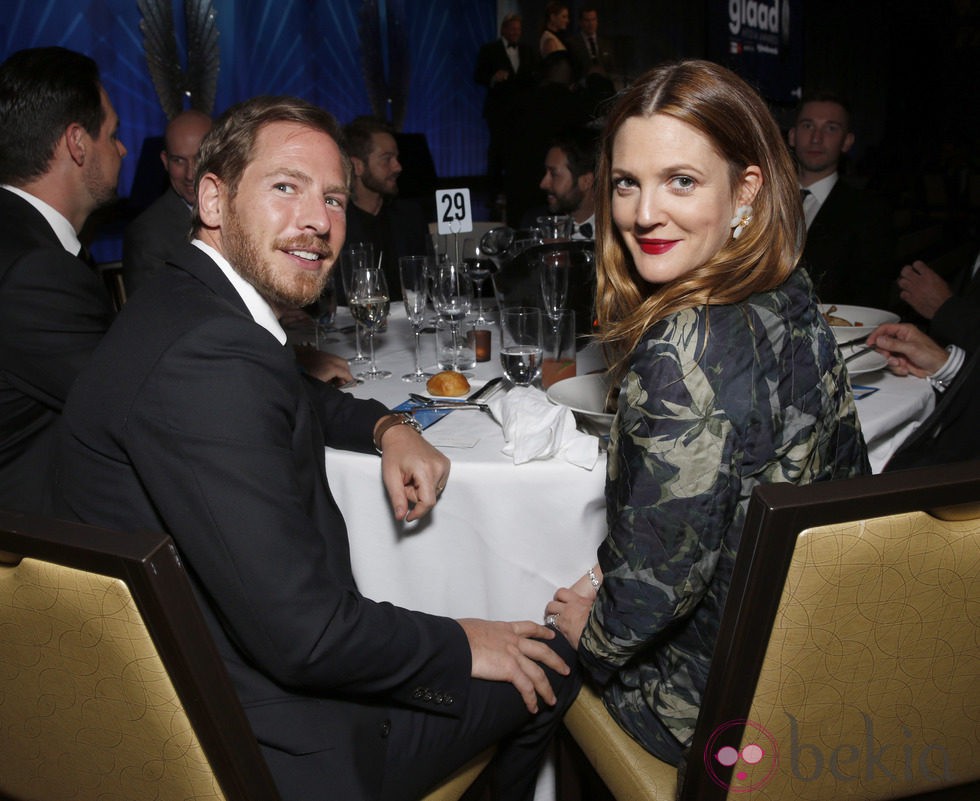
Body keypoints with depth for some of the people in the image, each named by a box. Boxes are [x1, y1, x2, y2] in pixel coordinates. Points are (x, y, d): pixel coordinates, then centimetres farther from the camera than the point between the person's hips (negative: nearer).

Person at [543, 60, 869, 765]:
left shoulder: (685, 346, -32)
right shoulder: (795, 303, -5)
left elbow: (666, 569, -28)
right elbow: (845, 476, 7)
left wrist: (595, 626, -5)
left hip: (716, 706, -6)